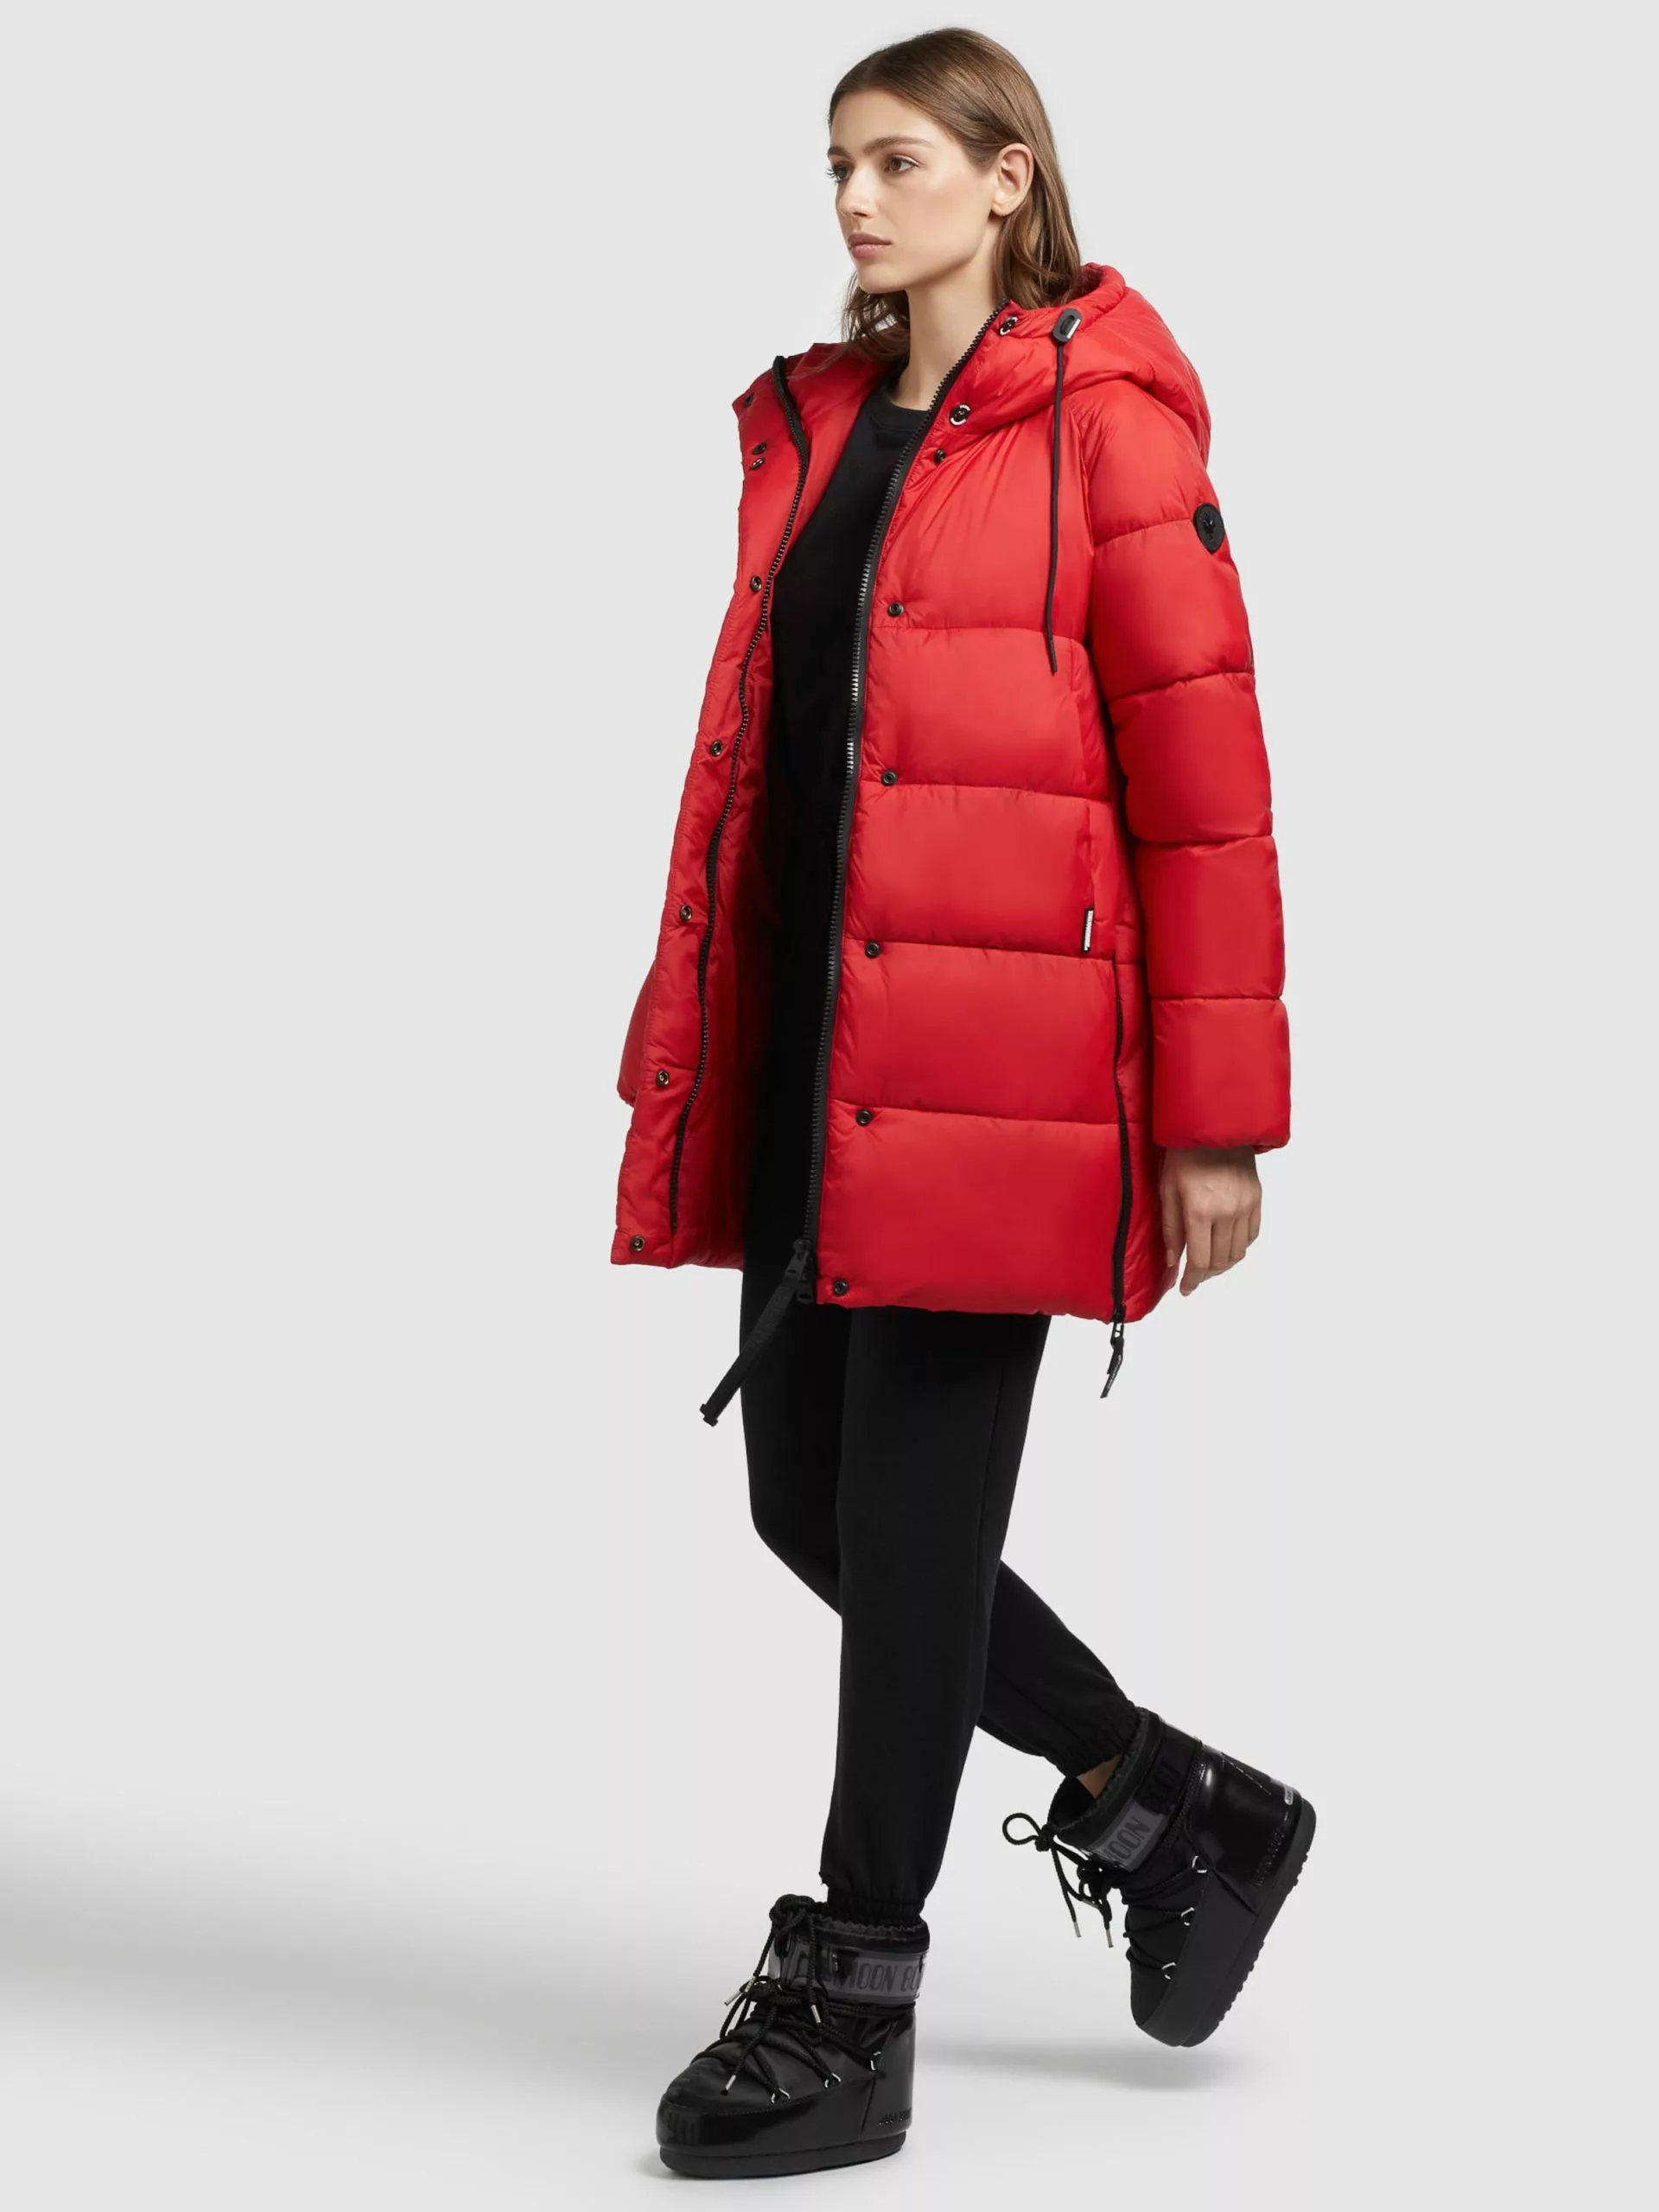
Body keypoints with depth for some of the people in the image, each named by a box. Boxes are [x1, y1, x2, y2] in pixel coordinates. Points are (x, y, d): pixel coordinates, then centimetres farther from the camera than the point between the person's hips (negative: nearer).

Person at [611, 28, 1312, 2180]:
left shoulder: (1103, 422, -6)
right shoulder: (811, 427, 16)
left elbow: (1202, 774, -9)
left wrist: (1214, 1115, -12)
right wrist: (689, 1055, 14)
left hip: (994, 1049, -8)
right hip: (814, 1044, 8)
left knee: (916, 1506, -2)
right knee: (805, 1487, 11)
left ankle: (851, 2011, 12)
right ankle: (1175, 1809, 29)